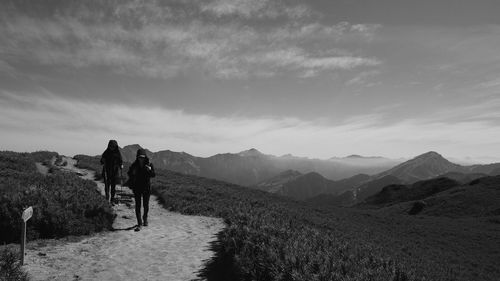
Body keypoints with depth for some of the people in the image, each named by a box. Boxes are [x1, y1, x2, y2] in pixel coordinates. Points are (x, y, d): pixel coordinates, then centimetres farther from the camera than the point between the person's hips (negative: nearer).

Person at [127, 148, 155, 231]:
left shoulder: (149, 164, -5)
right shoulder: (134, 165, -3)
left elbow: (153, 175, -12)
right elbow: (129, 174, -1)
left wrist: (150, 170, -31)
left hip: (146, 187, 0)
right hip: (137, 188, 0)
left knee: (146, 205, 11)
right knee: (138, 205, -3)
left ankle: (145, 218, 38)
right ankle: (139, 224, 0)